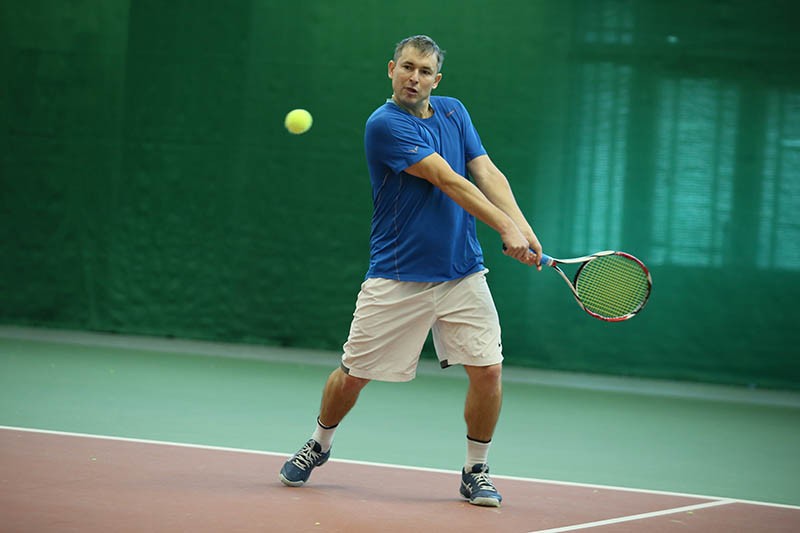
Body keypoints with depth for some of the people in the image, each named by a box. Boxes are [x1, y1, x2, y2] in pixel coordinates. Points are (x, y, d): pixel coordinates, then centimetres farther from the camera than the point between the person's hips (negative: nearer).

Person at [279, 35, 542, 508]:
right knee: (353, 375, 4)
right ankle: (319, 446, 32)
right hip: (398, 279, -4)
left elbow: (488, 174, 1)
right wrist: (506, 228, -24)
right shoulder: (385, 124, -13)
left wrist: (524, 227, -16)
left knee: (488, 370, -8)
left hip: (463, 274, 4)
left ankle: (477, 471, 10)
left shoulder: (454, 112, 9)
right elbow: (449, 181, -19)